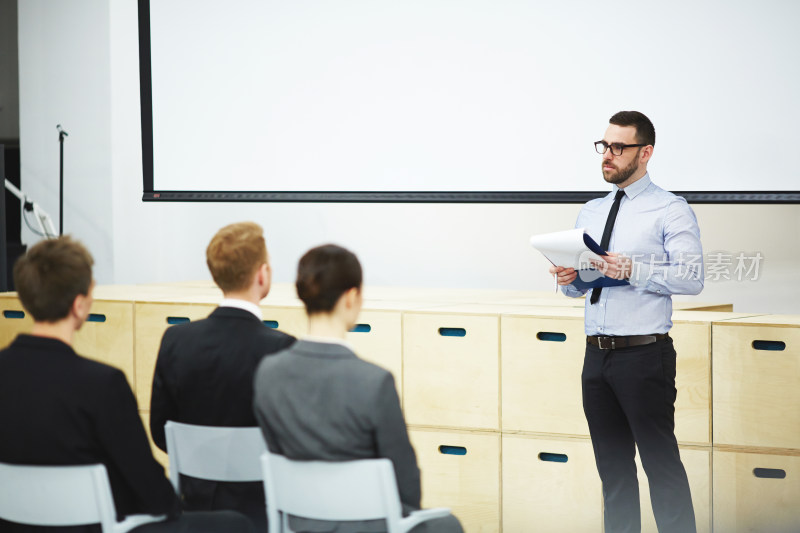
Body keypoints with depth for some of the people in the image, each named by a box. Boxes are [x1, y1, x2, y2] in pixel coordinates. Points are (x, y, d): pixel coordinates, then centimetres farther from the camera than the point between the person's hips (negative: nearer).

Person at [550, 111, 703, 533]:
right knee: (612, 465, 12)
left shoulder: (670, 211, -3)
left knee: (660, 462, -8)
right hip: (597, 355, 7)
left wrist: (633, 270, -24)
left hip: (644, 355, -7)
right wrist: (568, 279, -2)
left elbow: (691, 277, -14)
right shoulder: (590, 213, 17)